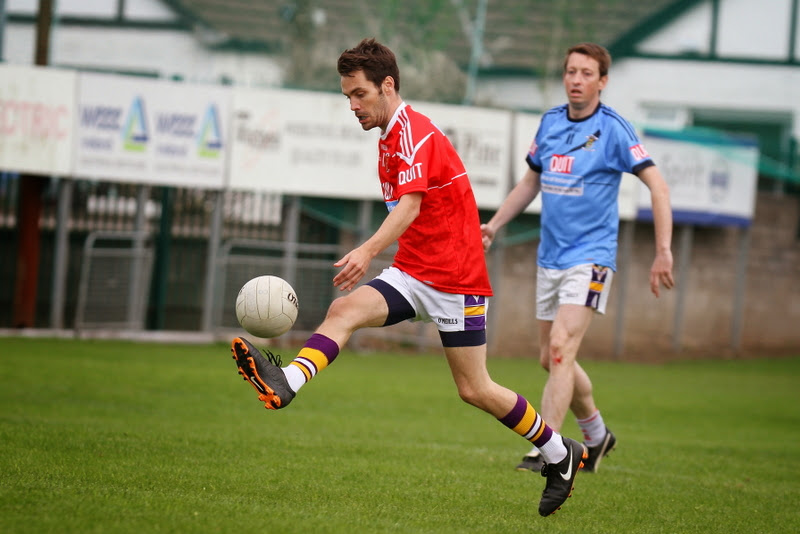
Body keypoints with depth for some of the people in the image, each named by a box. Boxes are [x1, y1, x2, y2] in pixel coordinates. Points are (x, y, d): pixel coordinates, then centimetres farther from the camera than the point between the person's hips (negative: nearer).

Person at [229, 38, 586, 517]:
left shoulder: (415, 132, -15)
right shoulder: (390, 139, 15)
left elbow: (410, 207, -30)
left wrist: (369, 251, -45)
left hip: (455, 279, -8)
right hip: (412, 274, 8)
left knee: (475, 390, -3)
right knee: (346, 309, -18)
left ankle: (562, 455, 15)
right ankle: (286, 384, -40)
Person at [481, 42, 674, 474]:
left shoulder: (613, 129, -10)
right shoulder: (550, 122, 7)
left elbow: (658, 186, -12)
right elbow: (531, 182, 22)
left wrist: (663, 253, -19)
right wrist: (494, 224, 13)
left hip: (590, 257, -7)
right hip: (550, 257, 7)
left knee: (561, 348, -20)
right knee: (550, 358, 12)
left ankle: (546, 452, -20)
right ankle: (596, 434, 34)